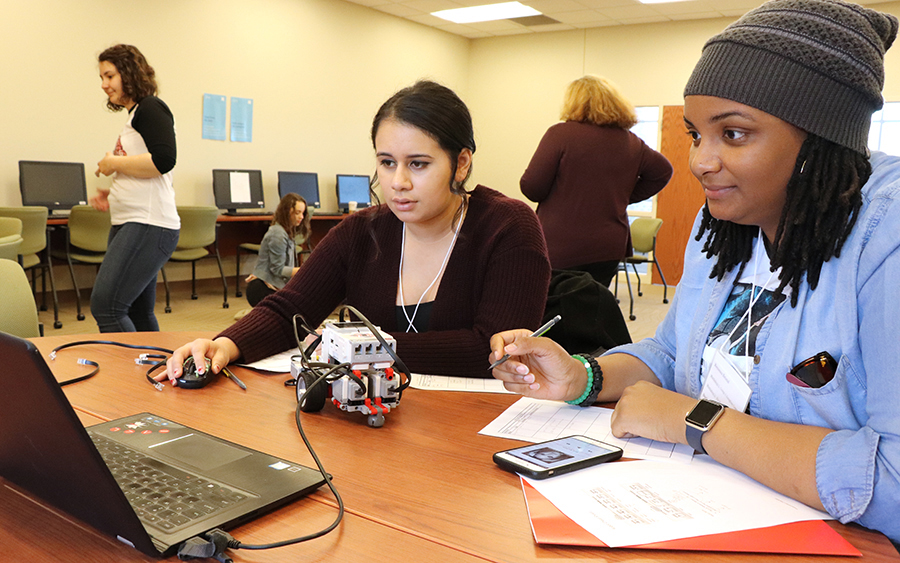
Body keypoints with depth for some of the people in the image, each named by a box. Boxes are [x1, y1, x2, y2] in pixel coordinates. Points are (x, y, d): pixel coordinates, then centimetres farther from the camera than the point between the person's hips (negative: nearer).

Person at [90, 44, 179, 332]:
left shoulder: (150, 108, -4)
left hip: (148, 226, -10)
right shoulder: (134, 116, 23)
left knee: (105, 305, -16)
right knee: (138, 314, 11)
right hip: (129, 224, 10)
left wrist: (114, 163, -8)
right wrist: (113, 195, 15)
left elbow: (163, 160, -20)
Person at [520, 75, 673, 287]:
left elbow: (531, 188, -11)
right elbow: (663, 171, 20)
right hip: (610, 250, 5)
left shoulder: (560, 133, -8)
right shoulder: (631, 143, 7)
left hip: (560, 249, -5)